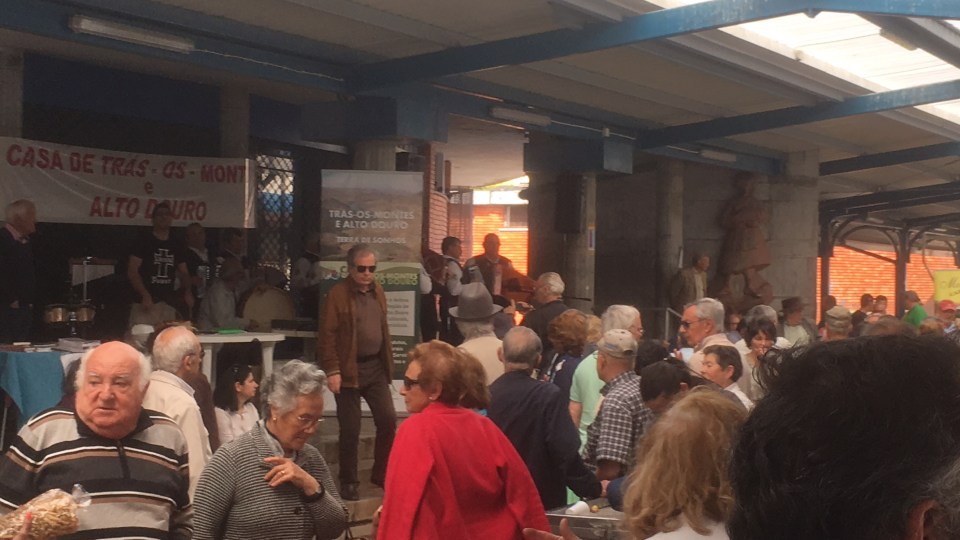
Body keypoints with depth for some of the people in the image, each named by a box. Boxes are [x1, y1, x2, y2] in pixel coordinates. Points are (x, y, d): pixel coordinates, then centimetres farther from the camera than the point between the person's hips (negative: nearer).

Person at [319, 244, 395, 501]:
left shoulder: (378, 291, 11)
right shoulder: (337, 294, -9)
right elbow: (327, 335, -11)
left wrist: (387, 362, 13)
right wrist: (332, 370, -16)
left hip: (376, 367, 6)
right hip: (349, 370, -6)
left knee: (388, 420, 3)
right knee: (350, 429, 2)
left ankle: (381, 473, 20)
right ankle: (348, 481, 16)